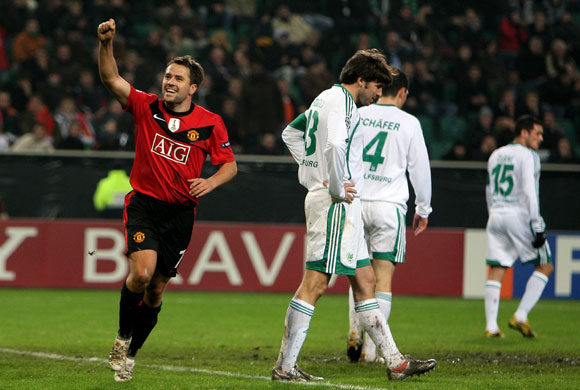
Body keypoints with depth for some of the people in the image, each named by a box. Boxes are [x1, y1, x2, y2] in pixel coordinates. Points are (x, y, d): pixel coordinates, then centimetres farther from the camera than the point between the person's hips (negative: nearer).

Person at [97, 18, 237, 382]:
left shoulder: (210, 123, -2)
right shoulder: (146, 107, -2)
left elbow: (230, 164, 5)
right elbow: (111, 79, -11)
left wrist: (210, 182, -16)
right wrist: (106, 43, -27)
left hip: (181, 212, 1)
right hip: (144, 203, -1)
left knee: (157, 287, 6)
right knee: (142, 271, -24)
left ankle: (130, 353, 25)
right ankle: (123, 335, 1)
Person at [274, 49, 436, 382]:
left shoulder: (326, 98, 19)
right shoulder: (340, 100, -12)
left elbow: (290, 133, 31)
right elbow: (335, 145, -30)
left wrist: (315, 174, 21)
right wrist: (338, 189, -20)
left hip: (342, 205, 11)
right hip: (336, 204, -11)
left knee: (365, 280, 11)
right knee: (316, 282, -10)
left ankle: (395, 361, 14)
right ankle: (285, 367, -9)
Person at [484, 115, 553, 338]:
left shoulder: (495, 156, 17)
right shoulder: (528, 156, -5)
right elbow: (529, 192, -15)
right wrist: (537, 226, -17)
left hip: (496, 216, 7)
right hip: (519, 215, -7)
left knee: (496, 270, 4)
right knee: (545, 266, 4)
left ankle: (491, 326, -4)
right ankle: (520, 316, -6)